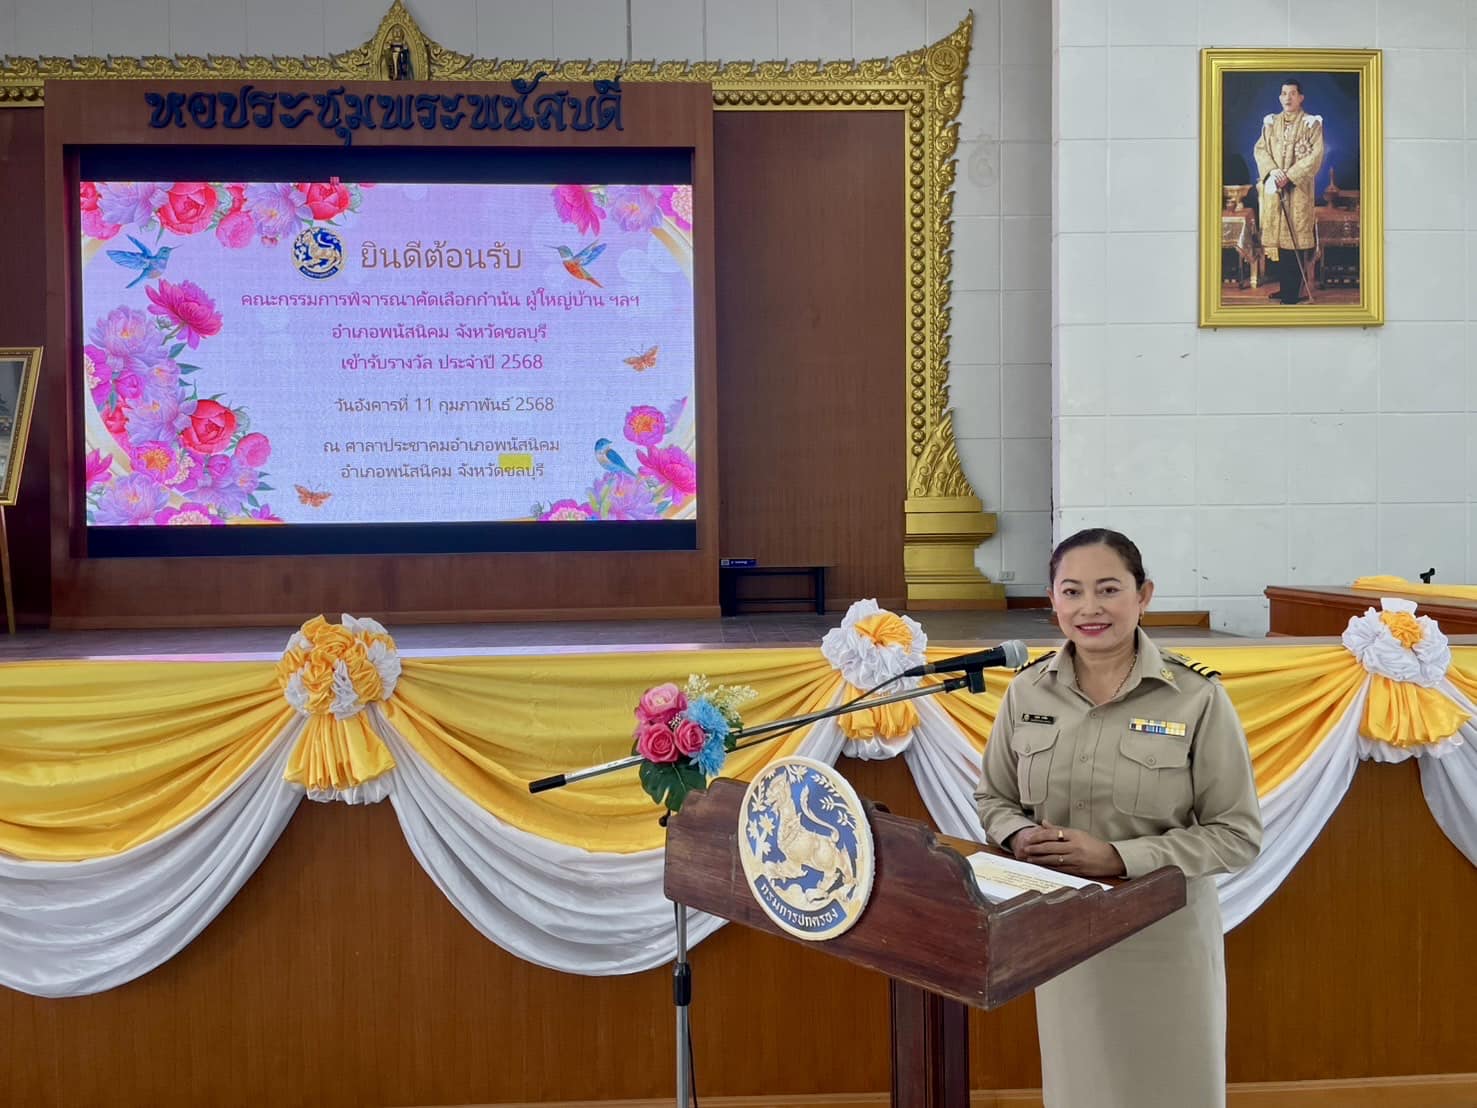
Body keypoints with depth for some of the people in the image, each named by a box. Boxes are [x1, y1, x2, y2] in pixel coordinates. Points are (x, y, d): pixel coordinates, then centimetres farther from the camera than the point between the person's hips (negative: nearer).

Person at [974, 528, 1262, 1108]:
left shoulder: (1196, 698, -13)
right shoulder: (1026, 691, -2)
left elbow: (1238, 833, -11)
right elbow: (993, 799, 9)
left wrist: (1118, 857, -21)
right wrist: (1019, 837, -14)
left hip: (1165, 935, -2)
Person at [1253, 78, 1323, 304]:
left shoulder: (1311, 123, 0)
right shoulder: (1270, 122, 12)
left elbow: (1315, 155, -7)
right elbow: (1260, 149, 6)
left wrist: (1289, 175, -16)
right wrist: (1272, 170, -12)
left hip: (1299, 188, -4)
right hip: (1273, 187, 4)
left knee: (1296, 235, -6)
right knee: (1277, 235, 4)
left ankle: (1294, 291, -4)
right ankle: (1283, 287, 13)